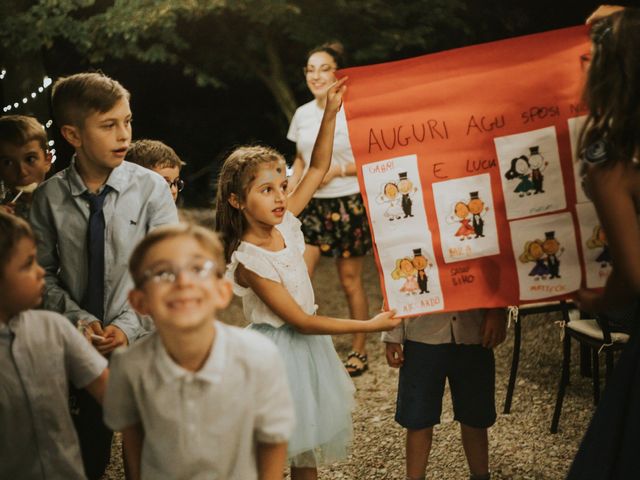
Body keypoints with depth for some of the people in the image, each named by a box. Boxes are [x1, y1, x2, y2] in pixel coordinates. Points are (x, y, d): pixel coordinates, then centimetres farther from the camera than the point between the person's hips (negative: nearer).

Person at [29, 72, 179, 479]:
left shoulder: (151, 188, -10)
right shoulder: (50, 198, -6)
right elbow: (44, 274, -1)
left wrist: (128, 326, -15)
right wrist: (80, 320, -12)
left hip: (141, 340, -1)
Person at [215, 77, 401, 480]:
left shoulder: (285, 224, -5)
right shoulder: (248, 261, -24)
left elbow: (318, 168, 4)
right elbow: (300, 320, -23)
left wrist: (330, 115, -8)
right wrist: (369, 325, -22)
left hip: (307, 343, 7)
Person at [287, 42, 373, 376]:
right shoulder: (302, 114, 8)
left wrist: (338, 169, -18)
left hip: (348, 205, -4)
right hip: (312, 205, 5)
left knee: (350, 281, 5)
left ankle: (359, 352, 20)